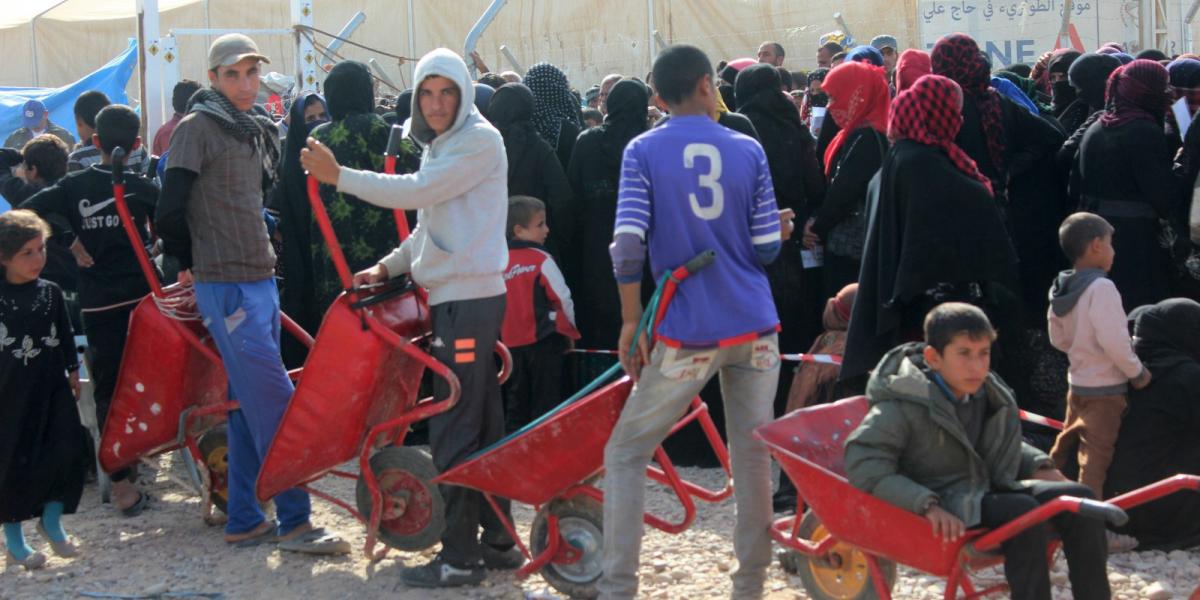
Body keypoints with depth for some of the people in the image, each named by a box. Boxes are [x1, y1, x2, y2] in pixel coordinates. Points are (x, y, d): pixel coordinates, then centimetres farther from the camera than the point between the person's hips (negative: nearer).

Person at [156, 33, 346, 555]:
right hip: (226, 287, -8)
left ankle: (244, 520, 17)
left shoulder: (256, 131, 14)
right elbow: (170, 213, -12)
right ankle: (294, 521, -4)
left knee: (250, 404, 11)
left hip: (261, 281, 8)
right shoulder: (197, 128, -9)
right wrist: (193, 264, 2)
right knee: (276, 402, -9)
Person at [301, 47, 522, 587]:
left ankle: (460, 556, -6)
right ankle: (496, 541, 19)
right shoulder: (441, 146, 19)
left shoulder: (479, 141, -11)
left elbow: (418, 193, -19)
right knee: (482, 424, 13)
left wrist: (338, 176, -13)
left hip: (468, 299, -10)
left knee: (455, 428, -9)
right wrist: (387, 267, 11)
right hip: (454, 295, 10)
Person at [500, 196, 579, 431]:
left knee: (517, 400, 12)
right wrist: (569, 328, 9)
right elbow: (563, 298, -7)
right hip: (544, 340, -5)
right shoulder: (541, 260, -10)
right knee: (546, 401, 0)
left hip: (512, 342, 5)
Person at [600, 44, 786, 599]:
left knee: (625, 453, 7)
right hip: (753, 326, 2)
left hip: (686, 331, -2)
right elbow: (767, 248, 2)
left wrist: (631, 322, -2)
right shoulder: (748, 150, 3)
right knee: (753, 457, 10)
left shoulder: (643, 151, -3)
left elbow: (628, 243, -11)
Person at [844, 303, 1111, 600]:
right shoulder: (904, 408, -14)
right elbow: (863, 462, -22)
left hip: (992, 491, 7)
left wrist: (1038, 466, 7)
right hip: (946, 511, -7)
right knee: (1024, 512, -31)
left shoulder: (990, 395, 8)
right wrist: (926, 505, -31)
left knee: (1078, 497, -10)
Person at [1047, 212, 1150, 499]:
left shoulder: (1060, 290, 5)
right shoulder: (1101, 287, -21)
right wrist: (1138, 372, -14)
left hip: (1078, 384, 8)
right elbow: (1114, 341, -27)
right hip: (1106, 390, -8)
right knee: (1096, 458, -7)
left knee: (1064, 449, 21)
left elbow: (1058, 339, 13)